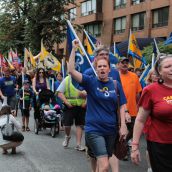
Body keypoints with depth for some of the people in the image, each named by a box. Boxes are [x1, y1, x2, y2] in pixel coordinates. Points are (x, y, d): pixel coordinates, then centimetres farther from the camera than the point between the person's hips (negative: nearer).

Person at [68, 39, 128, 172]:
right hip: (94, 129, -4)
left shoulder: (116, 84, 3)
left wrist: (123, 126, -2)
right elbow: (71, 70, -15)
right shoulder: (91, 82, -5)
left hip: (111, 130, 4)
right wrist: (74, 49, -19)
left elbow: (122, 106, 5)